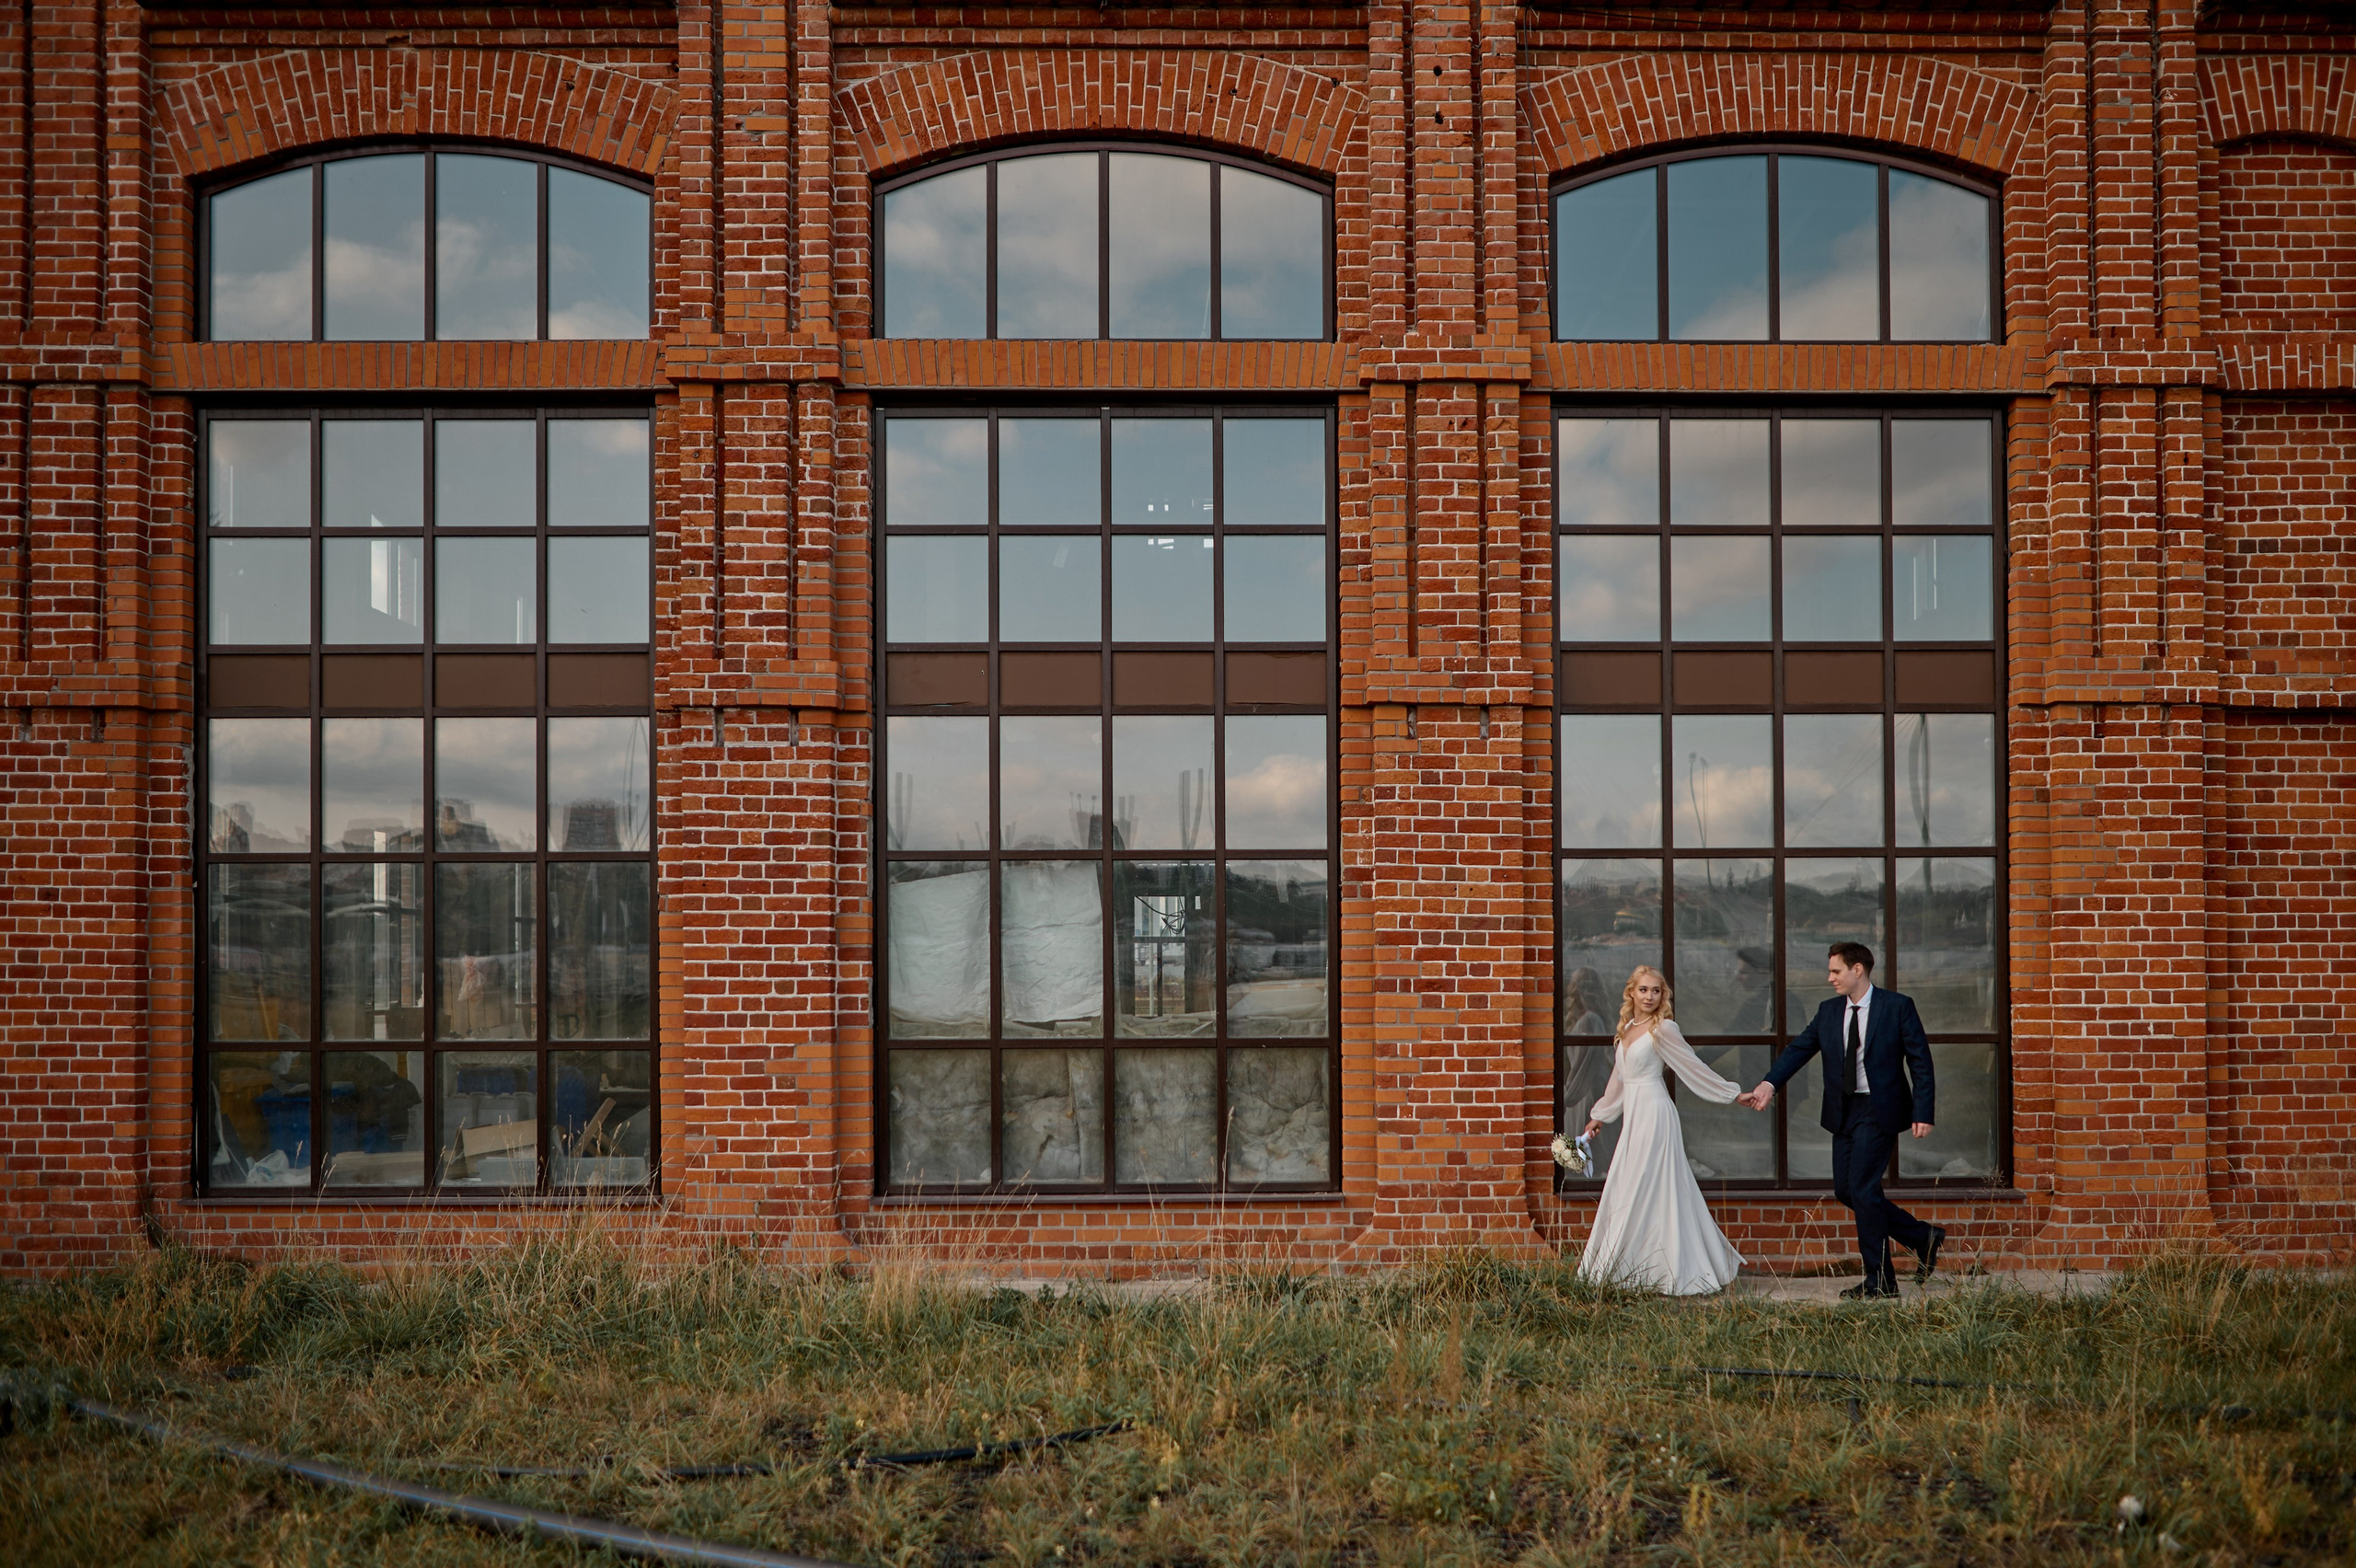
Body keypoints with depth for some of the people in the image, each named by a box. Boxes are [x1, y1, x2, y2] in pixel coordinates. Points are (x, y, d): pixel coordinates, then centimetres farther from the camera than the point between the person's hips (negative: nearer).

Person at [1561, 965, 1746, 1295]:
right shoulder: (1626, 1030, 14)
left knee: (1646, 1189, -6)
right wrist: (1600, 1116, 33)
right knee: (1627, 1190, 7)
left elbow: (1693, 1067, -3)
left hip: (1654, 1113, -8)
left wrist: (1733, 1094, -2)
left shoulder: (1662, 1028, -8)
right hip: (1634, 1115, 8)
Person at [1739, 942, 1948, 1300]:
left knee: (1862, 1188, -10)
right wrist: (1769, 1084, -16)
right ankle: (1923, 1238, 22)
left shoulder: (1898, 1007, -5)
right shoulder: (1828, 1013, 9)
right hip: (1843, 1112, 7)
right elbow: (1799, 1049, 0)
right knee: (1845, 1190, 7)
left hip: (1878, 1111, -7)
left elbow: (1921, 1062, -6)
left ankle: (1880, 1280, 1)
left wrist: (1923, 1113, -14)